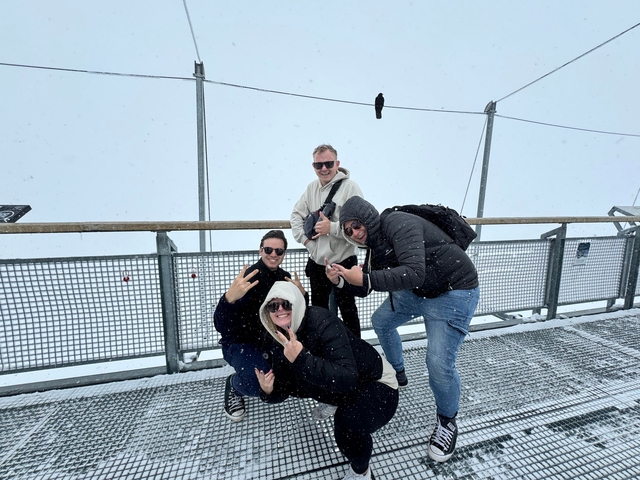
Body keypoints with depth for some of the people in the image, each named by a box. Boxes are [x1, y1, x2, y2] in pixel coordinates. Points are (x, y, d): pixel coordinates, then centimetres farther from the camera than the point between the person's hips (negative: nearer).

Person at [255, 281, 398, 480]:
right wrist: (268, 391, -21)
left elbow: (347, 379, -38)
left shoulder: (322, 322, -30)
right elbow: (282, 389, 0)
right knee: (293, 381, 5)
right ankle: (334, 404, 29)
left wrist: (302, 358, -43)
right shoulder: (279, 340, -9)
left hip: (377, 386, -7)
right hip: (341, 385, 7)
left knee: (347, 422, -31)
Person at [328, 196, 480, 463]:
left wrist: (366, 279, -38)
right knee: (381, 321, 18)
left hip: (454, 292, -9)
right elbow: (364, 289, 4)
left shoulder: (399, 224, -26)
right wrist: (341, 281, -13)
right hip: (416, 292, 9)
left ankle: (447, 422, 16)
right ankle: (397, 374, 42)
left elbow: (414, 272, -39)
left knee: (439, 363, -16)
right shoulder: (375, 246, 1)